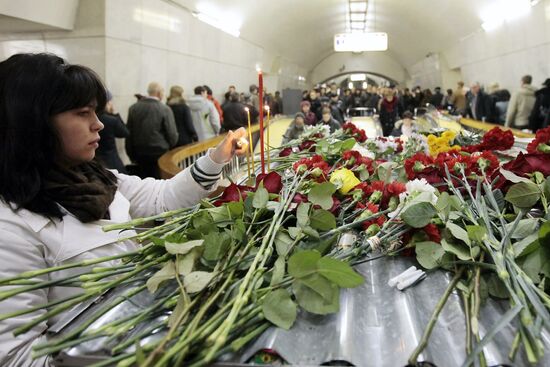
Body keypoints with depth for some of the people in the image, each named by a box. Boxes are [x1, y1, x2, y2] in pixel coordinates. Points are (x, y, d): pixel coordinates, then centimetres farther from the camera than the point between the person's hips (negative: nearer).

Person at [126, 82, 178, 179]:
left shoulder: (133, 108, 2)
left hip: (139, 153, 4)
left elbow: (129, 133, 5)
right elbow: (172, 134, -10)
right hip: (160, 153, -4)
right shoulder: (165, 109, -11)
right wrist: (170, 147, 12)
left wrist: (131, 154, 13)